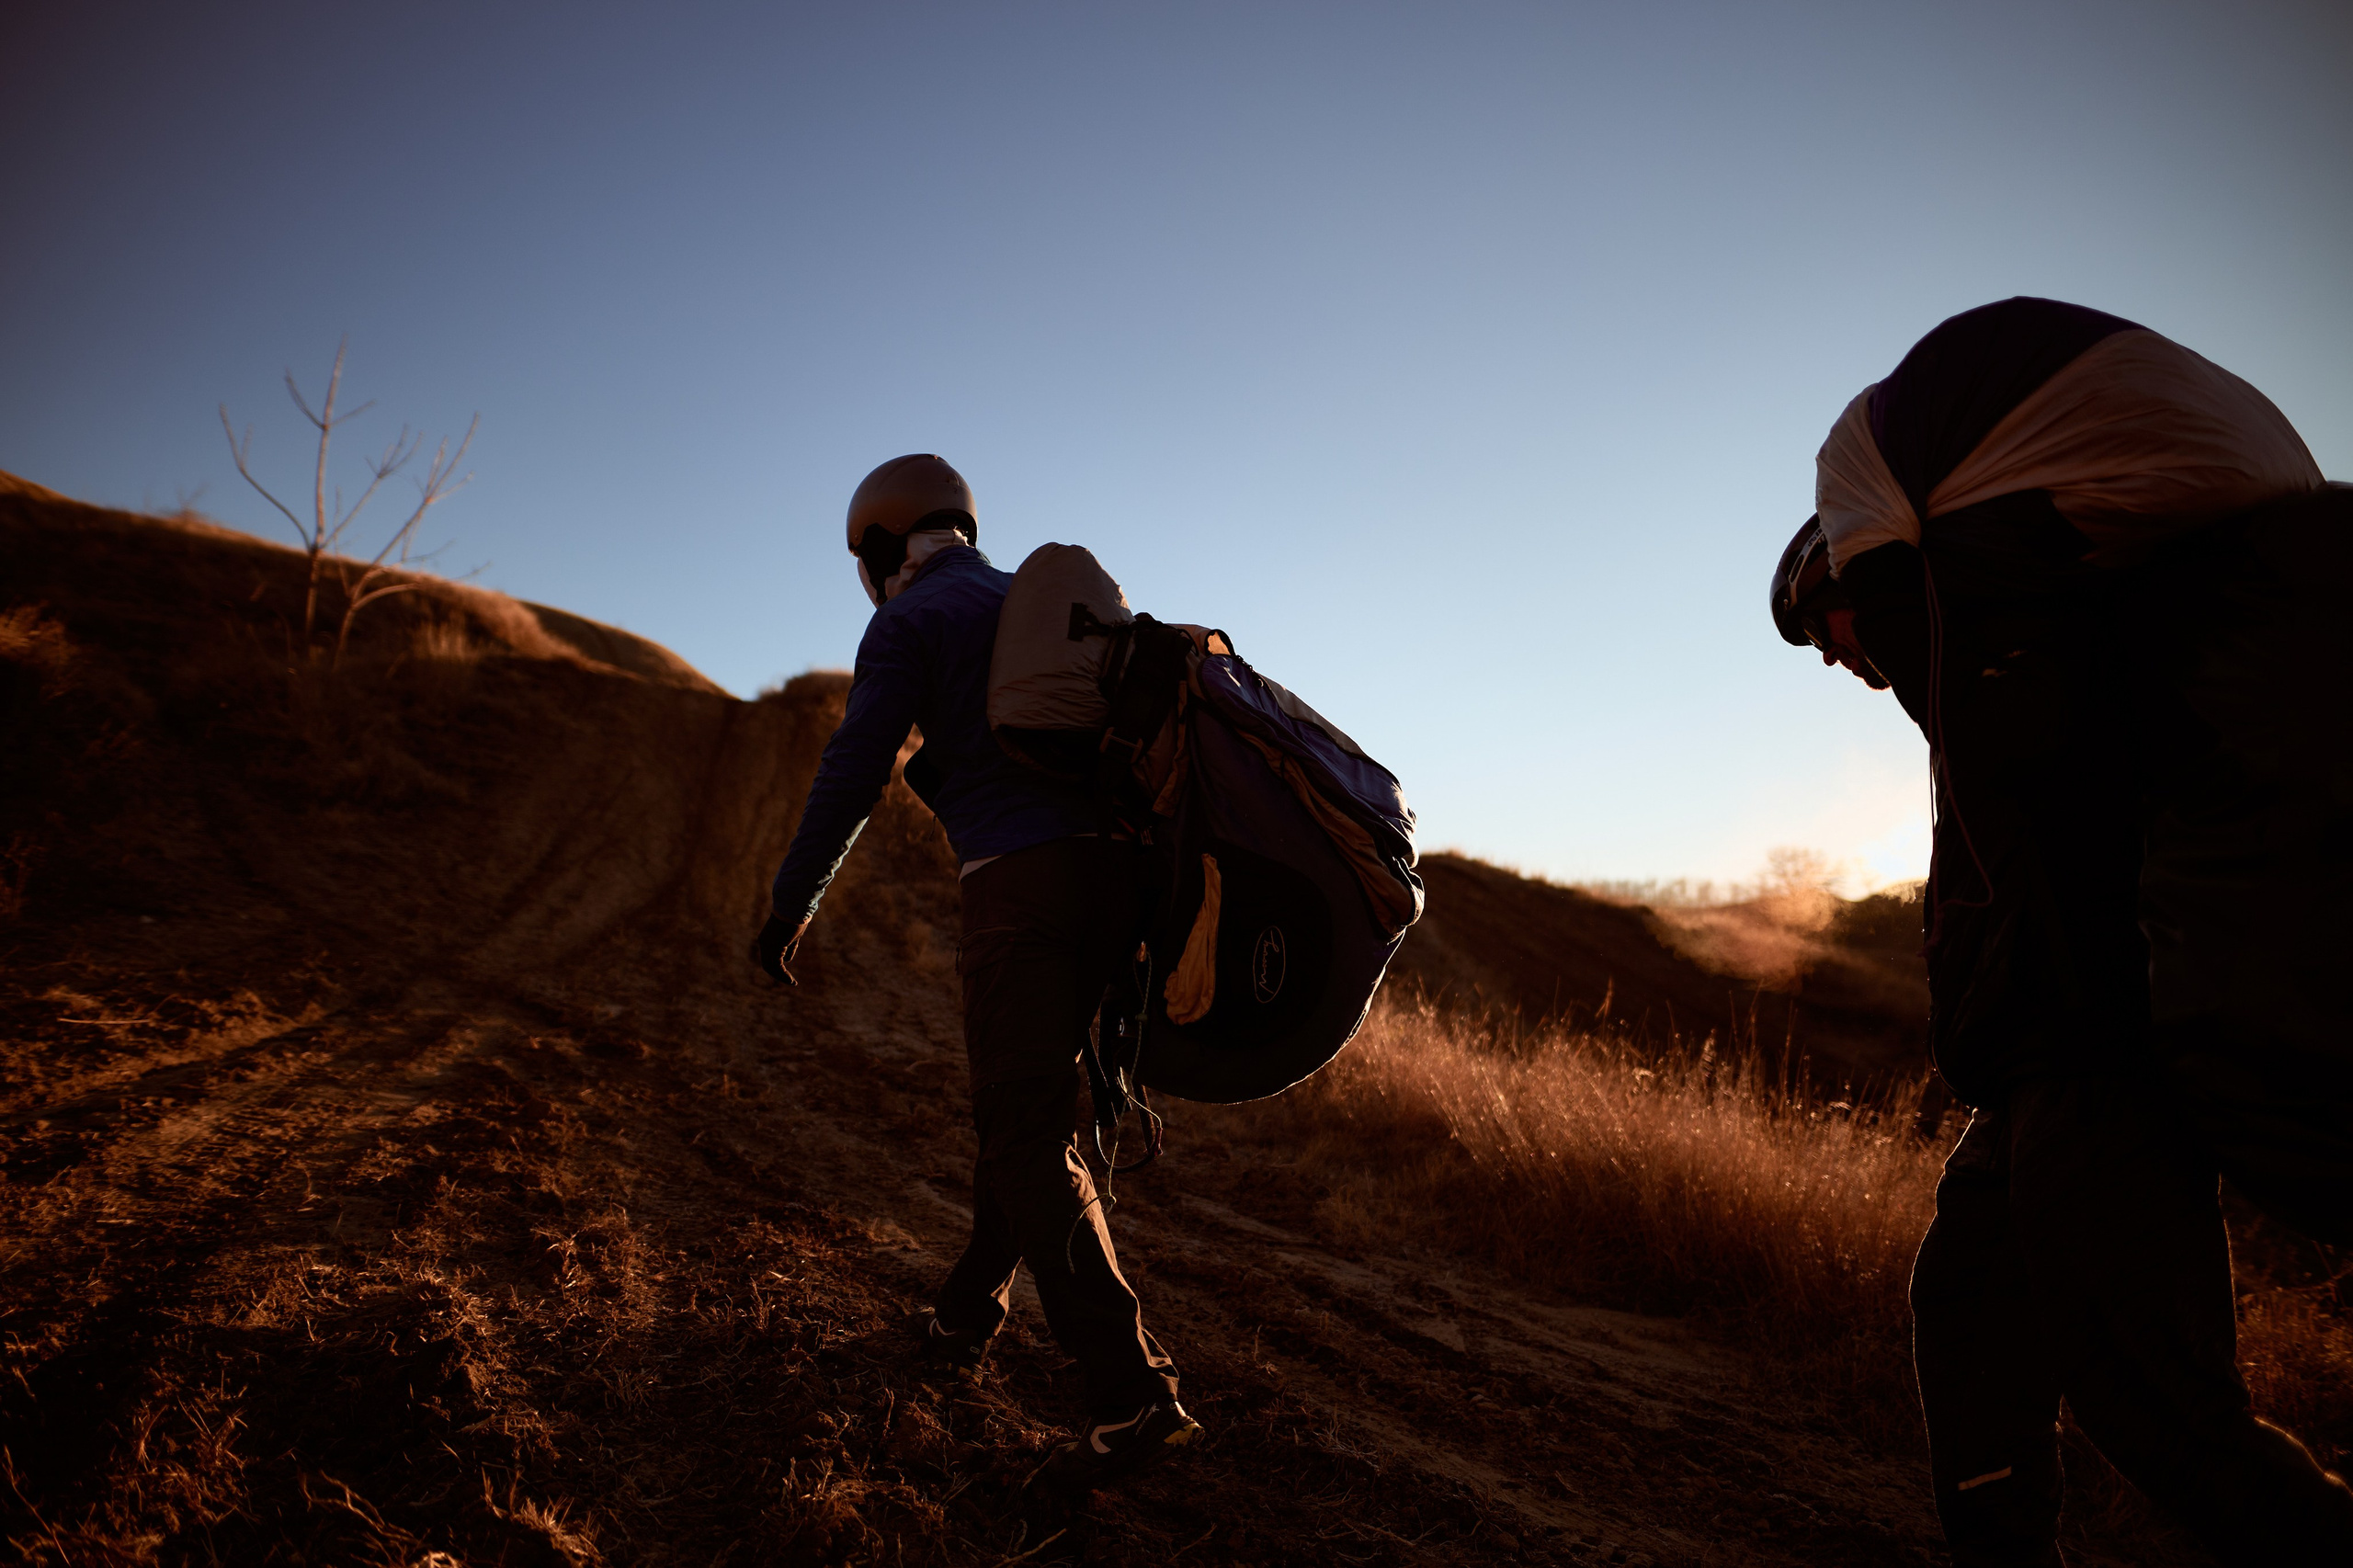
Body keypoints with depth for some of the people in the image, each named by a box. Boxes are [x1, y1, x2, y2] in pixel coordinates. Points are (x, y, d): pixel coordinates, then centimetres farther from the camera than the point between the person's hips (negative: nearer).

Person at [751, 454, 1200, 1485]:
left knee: (1030, 1139, -5)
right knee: (1022, 1104, 19)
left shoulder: (910, 623, 3)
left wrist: (789, 906, 6)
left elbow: (853, 772, -3)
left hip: (1018, 881, -7)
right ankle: (967, 1316, 33)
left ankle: (1134, 1395, -8)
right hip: (1114, 868, 7)